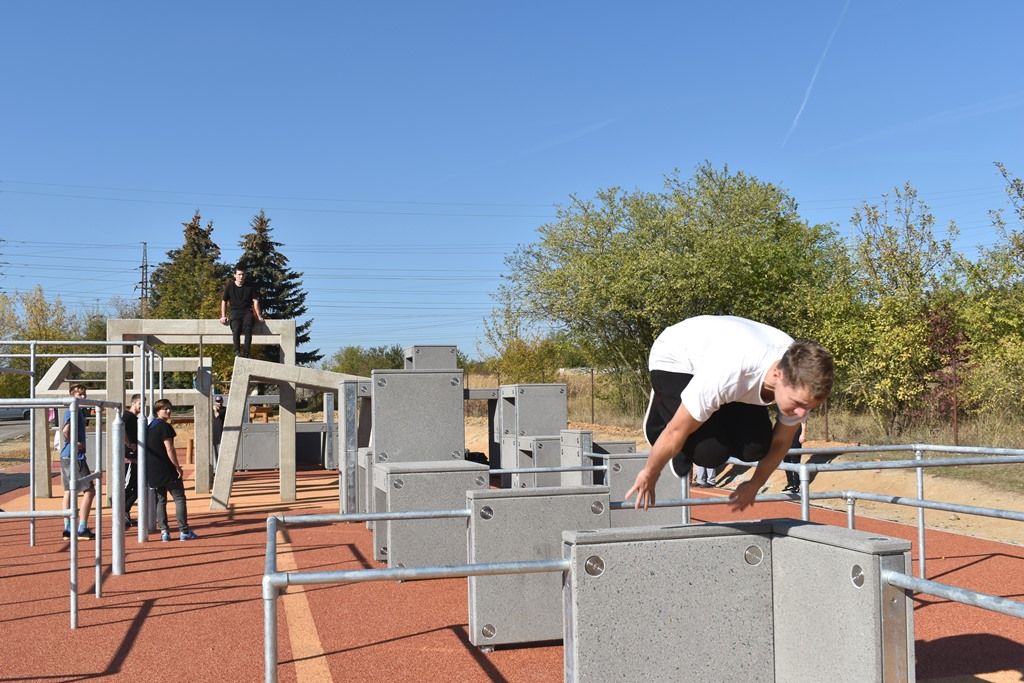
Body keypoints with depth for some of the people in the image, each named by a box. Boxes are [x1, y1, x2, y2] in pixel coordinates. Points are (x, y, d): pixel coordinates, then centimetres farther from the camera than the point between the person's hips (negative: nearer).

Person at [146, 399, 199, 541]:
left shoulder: (150, 427, 13)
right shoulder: (165, 426, -12)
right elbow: (169, 450, -17)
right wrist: (177, 467, -11)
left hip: (153, 471, 8)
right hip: (167, 470, -8)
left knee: (160, 500, 11)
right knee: (179, 498, -1)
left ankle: (164, 531, 5)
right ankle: (184, 531, -4)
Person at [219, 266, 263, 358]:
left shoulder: (250, 287, 12)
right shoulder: (229, 287, 11)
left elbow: (255, 301, 11)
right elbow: (224, 301, 15)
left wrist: (259, 316, 2)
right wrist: (223, 316, 5)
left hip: (247, 312, 0)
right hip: (235, 312, 0)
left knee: (248, 327, -34)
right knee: (236, 329, -33)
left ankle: (246, 352, -39)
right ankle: (237, 351, -38)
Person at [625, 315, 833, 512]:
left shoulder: (800, 382, -26)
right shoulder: (727, 375, -45)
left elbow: (780, 442, -5)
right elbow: (677, 431, -28)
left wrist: (754, 485, 7)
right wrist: (649, 474, -14)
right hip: (674, 361, -5)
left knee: (755, 447, -15)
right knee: (711, 450, -24)